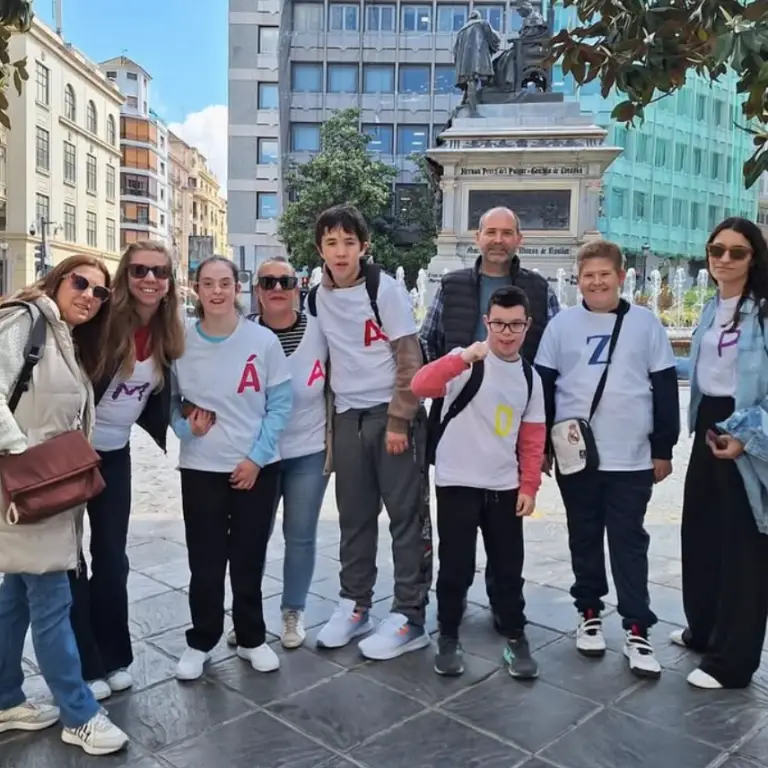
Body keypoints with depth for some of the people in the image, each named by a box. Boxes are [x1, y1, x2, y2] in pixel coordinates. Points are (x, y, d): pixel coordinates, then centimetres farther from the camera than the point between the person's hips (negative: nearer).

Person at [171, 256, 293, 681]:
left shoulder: (264, 341, -7)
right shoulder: (182, 341, -3)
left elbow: (280, 404, -3)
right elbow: (169, 399, 9)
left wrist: (256, 458, -8)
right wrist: (184, 426, -12)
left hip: (257, 467, 0)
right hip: (201, 469, 1)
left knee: (249, 559, 11)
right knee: (205, 561, 7)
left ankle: (251, 639, 29)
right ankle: (200, 642, 26)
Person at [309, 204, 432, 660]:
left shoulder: (385, 288, -9)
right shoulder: (318, 297, 7)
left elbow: (410, 359, -11)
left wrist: (398, 420, -14)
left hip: (393, 414, -5)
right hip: (348, 417, 5)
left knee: (407, 516, 1)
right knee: (354, 516, 12)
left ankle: (409, 618, 10)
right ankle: (355, 605, 26)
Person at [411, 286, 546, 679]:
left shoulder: (530, 377, 6)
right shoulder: (465, 362, -10)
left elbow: (532, 438, 10)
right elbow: (420, 385, -28)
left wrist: (529, 486, 4)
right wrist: (465, 357, -40)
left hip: (505, 488, 4)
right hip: (457, 484, -4)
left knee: (509, 568, 12)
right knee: (456, 567, 4)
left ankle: (516, 639, 28)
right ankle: (448, 638, 23)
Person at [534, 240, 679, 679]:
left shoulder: (645, 323, 2)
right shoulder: (563, 325, 3)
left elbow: (664, 388, 4)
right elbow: (543, 385, 5)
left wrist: (663, 448, 2)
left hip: (632, 459, -1)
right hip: (577, 457, 1)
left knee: (629, 541, 5)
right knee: (584, 539, 13)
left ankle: (637, 629, 13)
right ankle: (590, 613, 28)